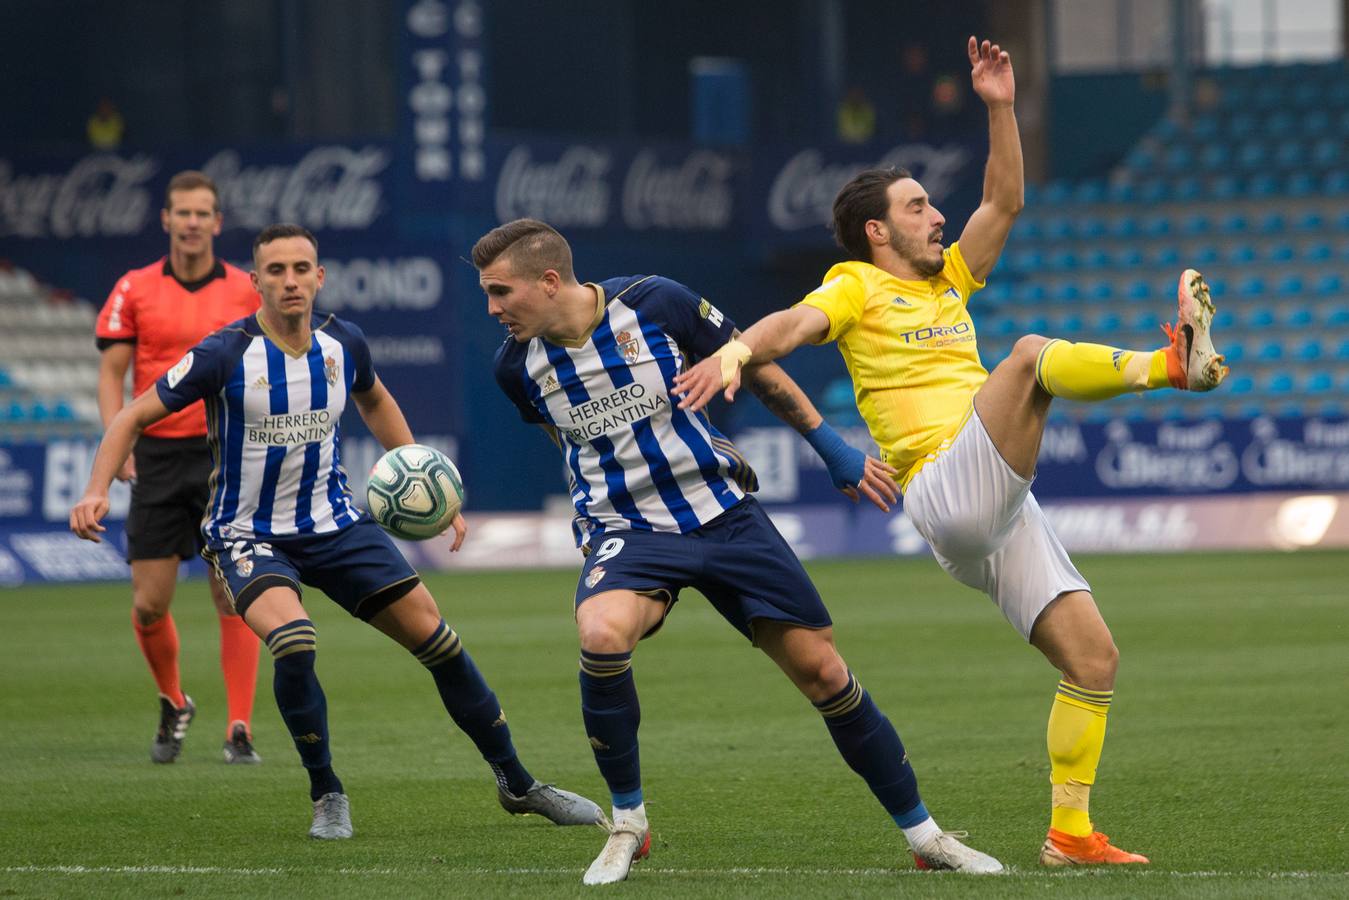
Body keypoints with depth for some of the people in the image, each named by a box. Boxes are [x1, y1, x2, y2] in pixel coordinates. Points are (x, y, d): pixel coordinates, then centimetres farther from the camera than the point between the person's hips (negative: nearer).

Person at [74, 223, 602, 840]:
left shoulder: (343, 345, -4)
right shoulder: (225, 355, -18)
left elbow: (375, 401, 19)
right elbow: (135, 417, -12)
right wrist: (97, 490, -27)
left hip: (335, 525, 4)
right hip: (249, 534, -4)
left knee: (438, 641, 0)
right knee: (293, 639, -32)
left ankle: (517, 784, 19)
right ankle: (327, 795, -9)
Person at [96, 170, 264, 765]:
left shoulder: (246, 291, 4)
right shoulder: (134, 290, 4)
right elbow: (111, 371, 4)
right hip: (157, 455, 1)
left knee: (234, 599, -8)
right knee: (149, 604, 0)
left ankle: (239, 731, -4)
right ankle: (172, 705, 26)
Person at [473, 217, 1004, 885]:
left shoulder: (656, 303, -13)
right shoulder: (518, 365, -6)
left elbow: (752, 365, 1)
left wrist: (831, 448, 5)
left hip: (723, 512, 0)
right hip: (627, 529, 0)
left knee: (821, 669, -1)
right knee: (601, 635, -33)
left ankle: (923, 835, 16)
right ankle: (627, 824, -13)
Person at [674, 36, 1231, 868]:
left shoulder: (950, 282, 24)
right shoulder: (859, 288, 4)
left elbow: (1005, 201, 24)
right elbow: (795, 324, -15)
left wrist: (1001, 108, 13)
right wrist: (739, 348, -36)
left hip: (1002, 510, 7)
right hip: (947, 493, -7)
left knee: (1094, 656, -2)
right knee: (1031, 355, -27)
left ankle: (1071, 832, 1)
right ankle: (1173, 363, -37)